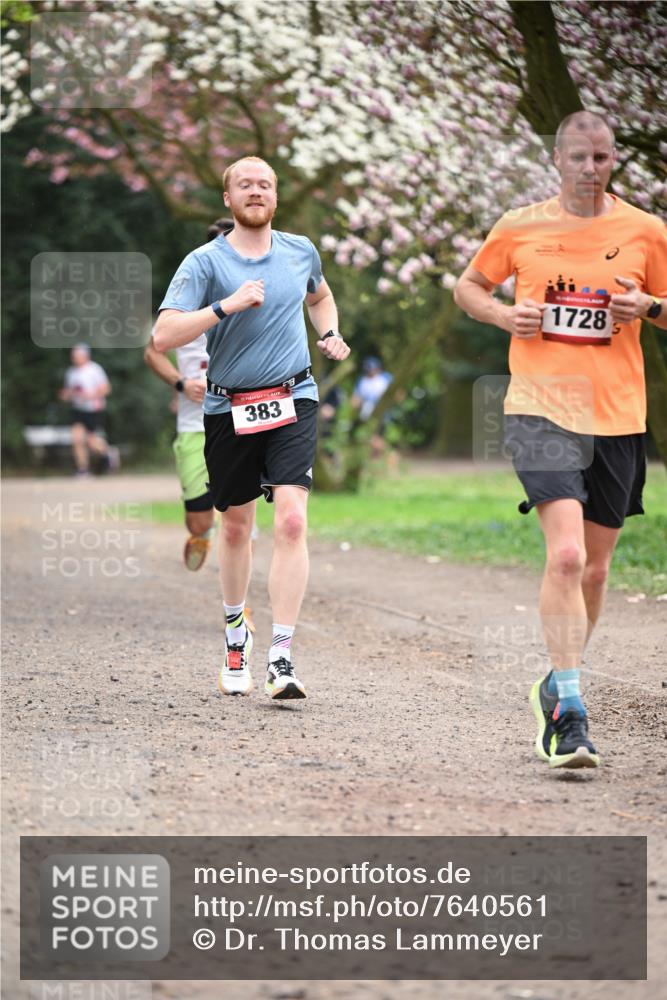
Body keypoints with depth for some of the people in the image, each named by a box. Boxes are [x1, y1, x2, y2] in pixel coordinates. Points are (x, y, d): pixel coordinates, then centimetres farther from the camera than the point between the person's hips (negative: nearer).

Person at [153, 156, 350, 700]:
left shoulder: (301, 251, 8)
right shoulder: (205, 262, -4)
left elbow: (320, 296, 31)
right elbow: (164, 336, -15)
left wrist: (330, 334, 11)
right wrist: (227, 306, -23)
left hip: (292, 401, 1)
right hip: (229, 408, -1)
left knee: (291, 520, -16)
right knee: (236, 526, 12)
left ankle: (281, 659, -17)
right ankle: (236, 632, 38)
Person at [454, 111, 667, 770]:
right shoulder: (520, 228, 4)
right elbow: (469, 286, 18)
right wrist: (504, 315, -3)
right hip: (541, 411, -3)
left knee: (593, 568, 11)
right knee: (566, 554, -20)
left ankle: (556, 687, 34)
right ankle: (570, 716, -19)